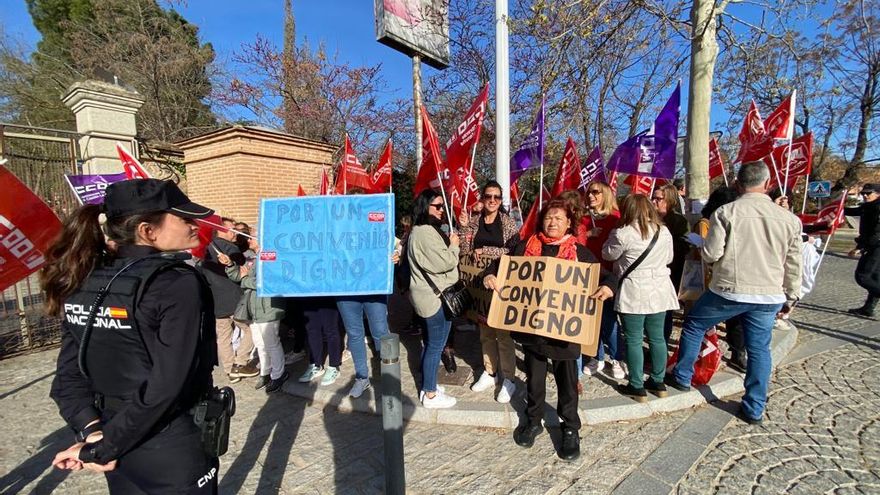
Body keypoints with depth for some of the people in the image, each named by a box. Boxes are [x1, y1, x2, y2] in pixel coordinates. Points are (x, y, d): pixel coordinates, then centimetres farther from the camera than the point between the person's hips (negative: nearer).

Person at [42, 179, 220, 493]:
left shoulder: (83, 283, -1)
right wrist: (104, 448, -14)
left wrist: (91, 430, -6)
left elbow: (69, 371, -1)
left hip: (117, 446, 7)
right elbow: (168, 384, -25)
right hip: (174, 449, -6)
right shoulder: (180, 284, -22)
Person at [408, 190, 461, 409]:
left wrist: (449, 245, 10)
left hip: (429, 294, 11)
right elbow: (445, 262, -24)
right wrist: (454, 245, -7)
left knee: (430, 343, 19)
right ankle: (430, 395, 11)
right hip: (435, 297, -11)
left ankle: (426, 384, 31)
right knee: (436, 345, -1)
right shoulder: (426, 232, -21)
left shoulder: (425, 230, 15)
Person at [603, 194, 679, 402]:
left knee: (634, 340, 4)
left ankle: (637, 387, 13)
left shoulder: (623, 234, -15)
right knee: (657, 337, 15)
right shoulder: (664, 231, 3)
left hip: (634, 294, -5)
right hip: (660, 292, 6)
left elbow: (608, 254, 0)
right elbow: (668, 258, 15)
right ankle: (658, 382, 28)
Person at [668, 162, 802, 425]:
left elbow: (710, 254, -11)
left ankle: (682, 377, 27)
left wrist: (704, 248, 12)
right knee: (759, 349, 13)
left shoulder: (726, 212, -10)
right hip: (770, 296, 4)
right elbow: (793, 265, 8)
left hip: (729, 291, -4)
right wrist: (790, 298, 19)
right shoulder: (789, 219, 3)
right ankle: (754, 409, 22)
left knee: (693, 327, 16)